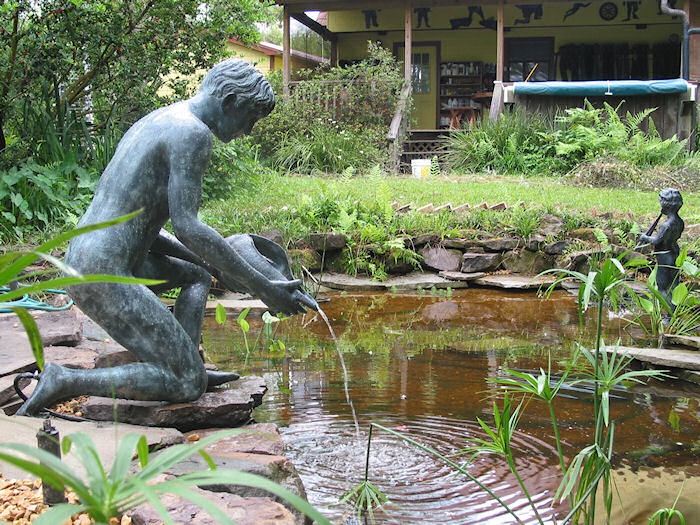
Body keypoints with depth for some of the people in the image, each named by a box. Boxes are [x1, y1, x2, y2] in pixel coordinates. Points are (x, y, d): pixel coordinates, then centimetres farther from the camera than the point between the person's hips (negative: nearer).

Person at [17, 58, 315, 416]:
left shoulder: (158, 120, 19)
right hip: (107, 275, -11)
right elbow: (187, 227, -21)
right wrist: (262, 287, -16)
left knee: (197, 273, 30)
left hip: (79, 258, 11)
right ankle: (64, 381, -7)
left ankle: (190, 366, 16)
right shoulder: (193, 133, -11)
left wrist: (211, 263, 21)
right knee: (187, 386, -6)